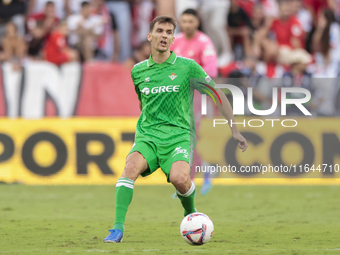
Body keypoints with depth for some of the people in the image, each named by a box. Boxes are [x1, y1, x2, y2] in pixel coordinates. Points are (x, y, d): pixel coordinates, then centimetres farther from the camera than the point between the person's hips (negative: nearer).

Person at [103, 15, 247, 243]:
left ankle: (190, 213, 5)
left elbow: (217, 94, 7)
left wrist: (234, 130, 4)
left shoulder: (188, 67, 0)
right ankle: (118, 228, -29)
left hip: (179, 135, -2)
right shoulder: (138, 71, 9)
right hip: (147, 136, 2)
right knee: (131, 166, -29)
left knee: (180, 178, -30)